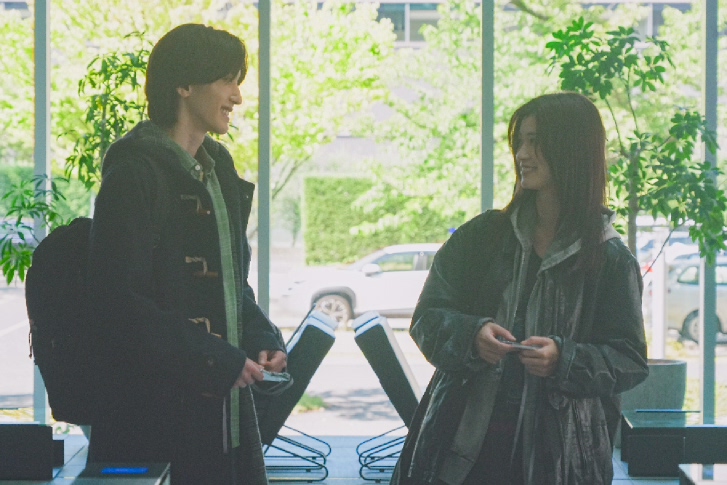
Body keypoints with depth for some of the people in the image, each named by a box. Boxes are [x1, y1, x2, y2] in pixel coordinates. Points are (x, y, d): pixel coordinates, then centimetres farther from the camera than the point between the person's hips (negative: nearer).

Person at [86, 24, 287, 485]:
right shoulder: (137, 173, -12)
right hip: (158, 408, -8)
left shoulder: (218, 166, 15)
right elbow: (119, 300, -18)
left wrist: (262, 340, 4)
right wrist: (215, 361, -18)